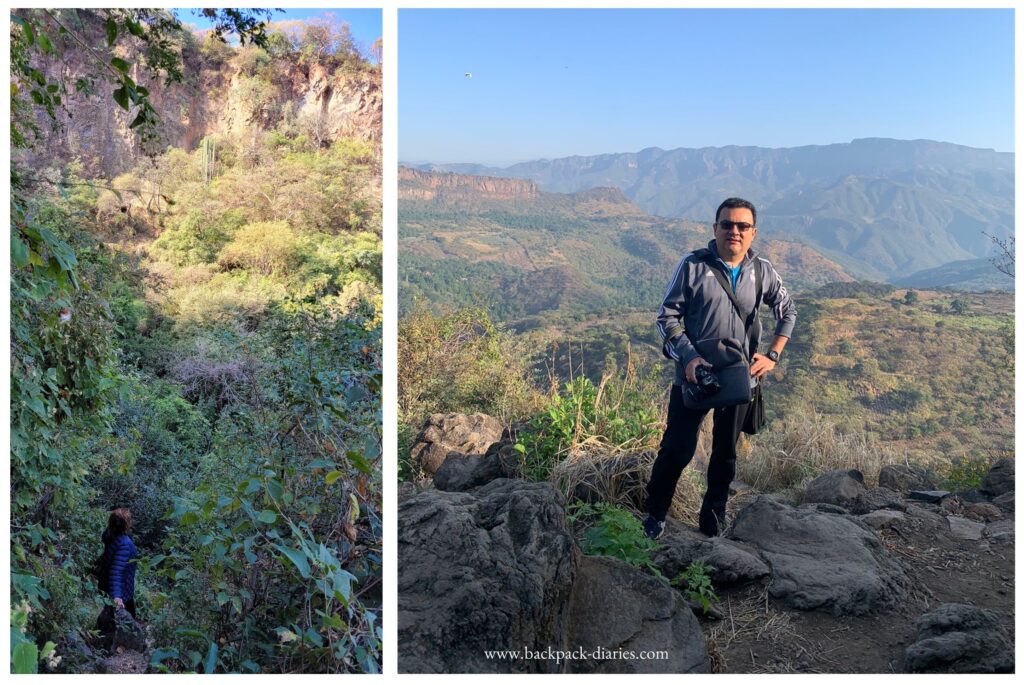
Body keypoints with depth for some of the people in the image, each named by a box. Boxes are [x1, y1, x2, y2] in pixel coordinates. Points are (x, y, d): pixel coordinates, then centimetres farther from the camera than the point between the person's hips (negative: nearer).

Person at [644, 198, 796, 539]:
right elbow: (667, 316, -7)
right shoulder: (693, 266, -9)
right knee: (677, 449, -1)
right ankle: (654, 516, 19)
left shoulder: (762, 271, 2)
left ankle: (713, 523, 31)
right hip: (694, 374, -3)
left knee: (726, 454, 14)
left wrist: (772, 356, 3)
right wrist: (688, 357, -19)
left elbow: (788, 312, 15)